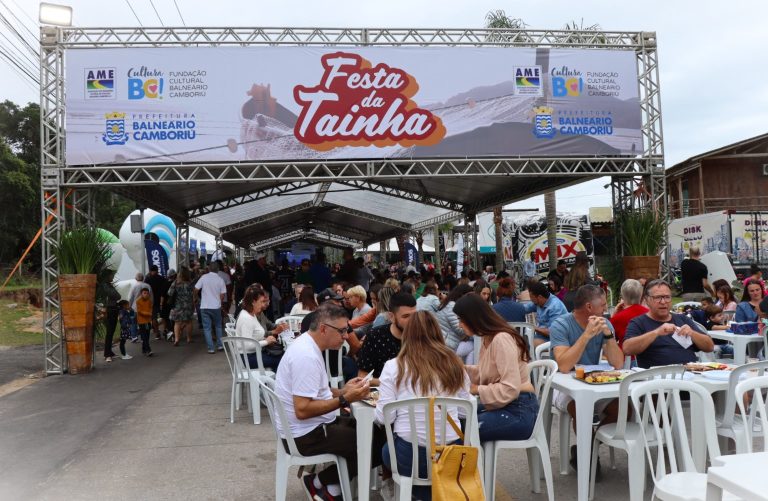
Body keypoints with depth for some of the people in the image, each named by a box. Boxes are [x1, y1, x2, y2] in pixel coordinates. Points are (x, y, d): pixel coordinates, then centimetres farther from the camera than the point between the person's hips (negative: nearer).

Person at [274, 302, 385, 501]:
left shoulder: (307, 345, 6)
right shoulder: (307, 356, -26)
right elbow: (302, 410, -29)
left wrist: (342, 391, 2)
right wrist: (344, 400, -26)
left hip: (313, 425, 10)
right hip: (305, 434, -10)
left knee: (376, 431, 9)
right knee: (375, 443, -12)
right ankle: (321, 481, 4)